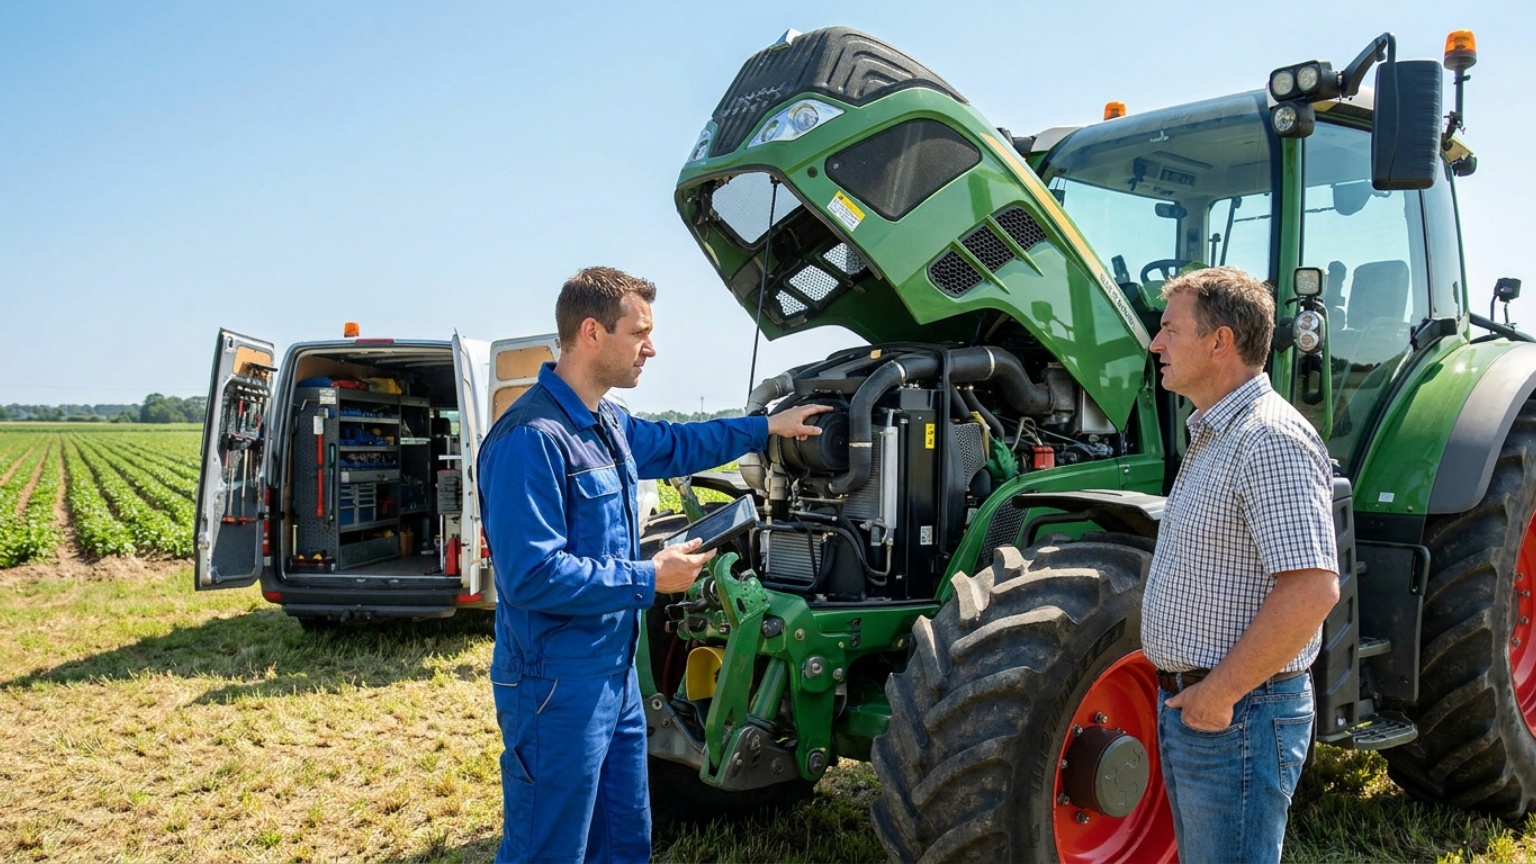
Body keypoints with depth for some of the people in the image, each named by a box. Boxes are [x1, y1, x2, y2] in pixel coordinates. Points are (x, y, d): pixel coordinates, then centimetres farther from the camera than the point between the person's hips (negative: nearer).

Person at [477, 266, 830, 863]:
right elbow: (533, 576, -28)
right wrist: (650, 580, -20)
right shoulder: (531, 438, -23)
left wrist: (767, 427, 27)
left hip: (614, 672, 10)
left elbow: (673, 446, 29)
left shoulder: (607, 423, 8)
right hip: (557, 684, -10)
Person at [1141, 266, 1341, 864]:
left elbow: (1312, 589, -28)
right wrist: (1188, 692, 15)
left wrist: (1220, 694, -22)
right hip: (1191, 704, 10)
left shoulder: (1271, 440, -19)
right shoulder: (1214, 436, 14)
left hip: (1237, 717, -10)